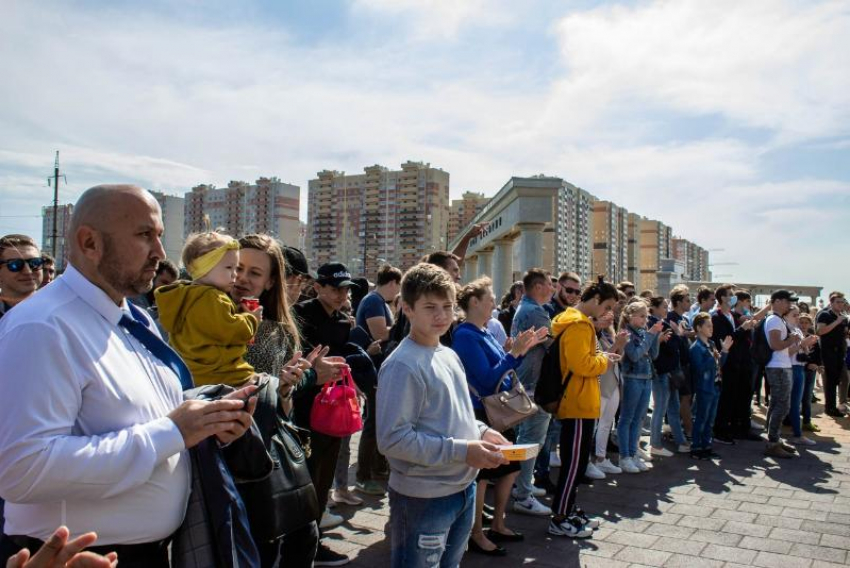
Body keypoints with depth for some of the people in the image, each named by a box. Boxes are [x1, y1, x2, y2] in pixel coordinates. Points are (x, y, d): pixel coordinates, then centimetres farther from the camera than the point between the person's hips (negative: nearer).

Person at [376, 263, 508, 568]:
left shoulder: (449, 356, 8)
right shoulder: (402, 366, -20)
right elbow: (393, 439, -24)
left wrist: (481, 431, 1)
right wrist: (462, 451, -23)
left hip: (464, 488, 9)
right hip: (423, 498, -8)